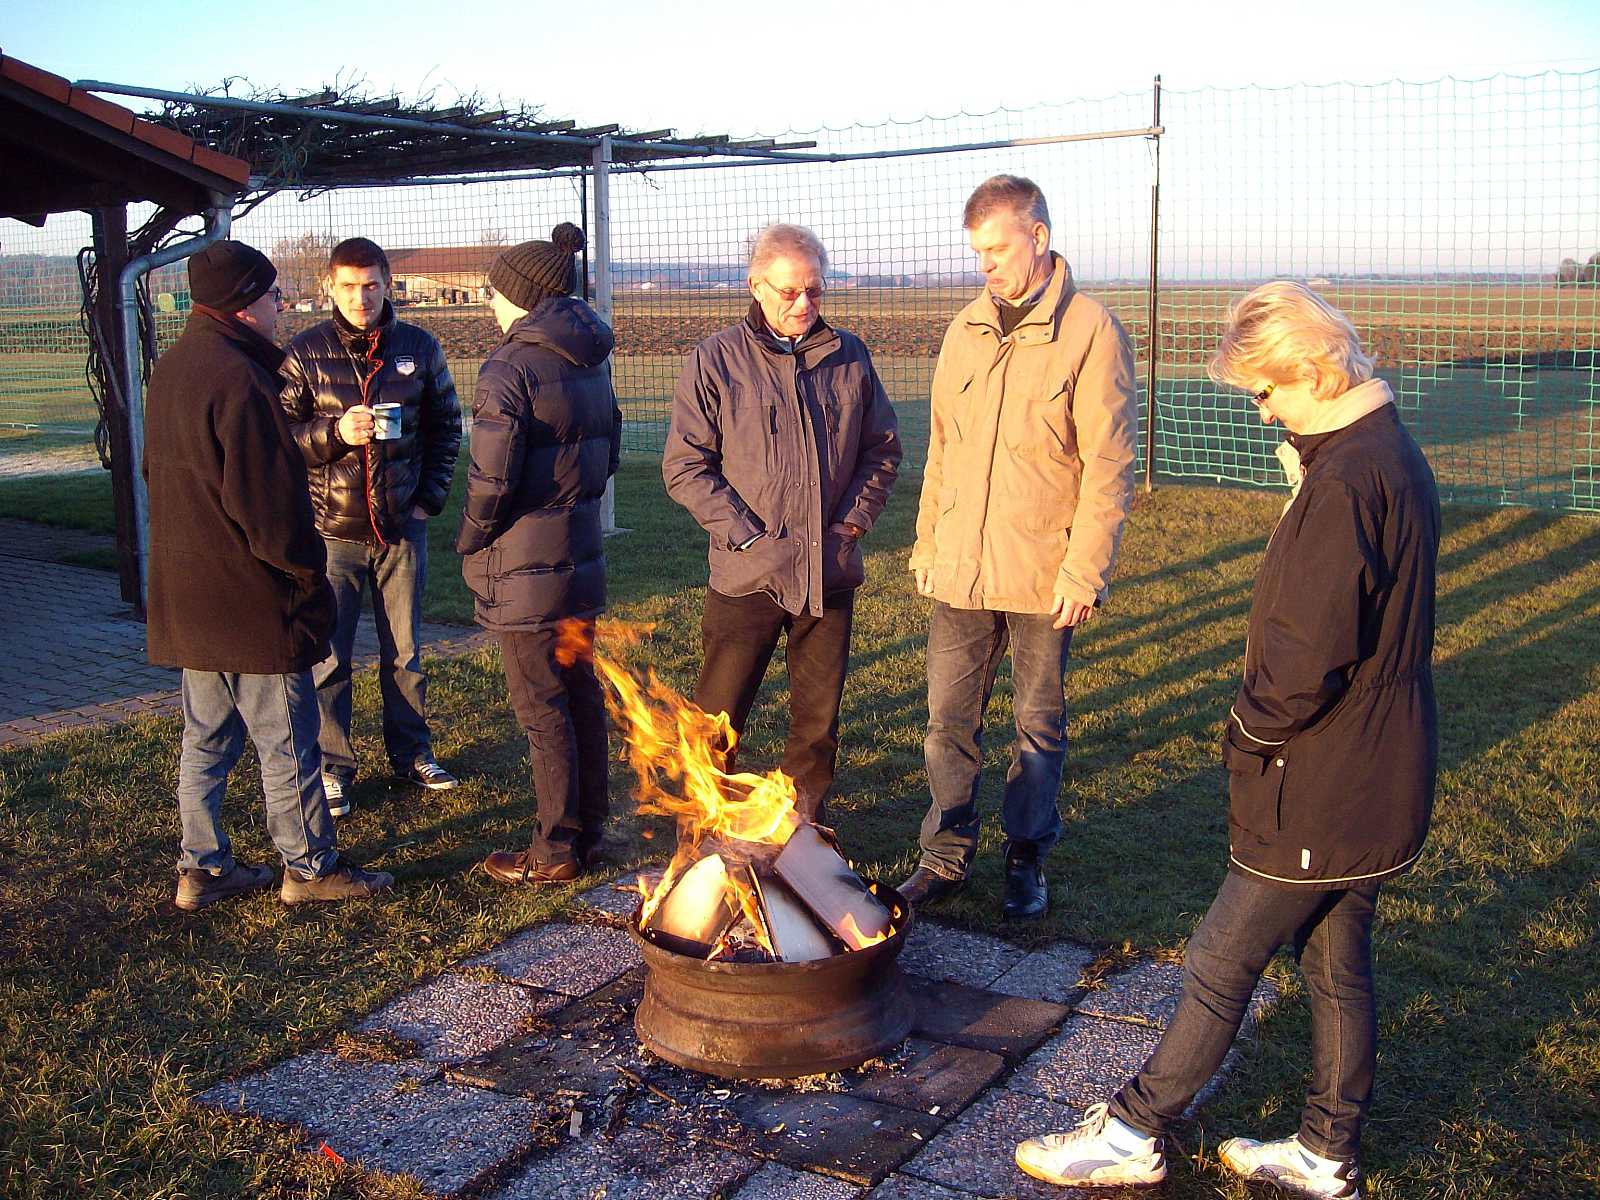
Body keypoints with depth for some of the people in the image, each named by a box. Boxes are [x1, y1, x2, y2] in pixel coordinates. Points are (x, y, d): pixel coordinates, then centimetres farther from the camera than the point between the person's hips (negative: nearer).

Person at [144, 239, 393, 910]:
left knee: (206, 739, 16)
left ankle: (202, 868, 23)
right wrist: (307, 572, -9)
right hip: (253, 601, -9)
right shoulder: (239, 381, -21)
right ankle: (309, 868, 13)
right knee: (287, 741, 3)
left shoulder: (171, 370, 11)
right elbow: (266, 502, -22)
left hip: (186, 597, 9)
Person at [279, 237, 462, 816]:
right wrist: (335, 432, -21)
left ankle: (411, 752, 28)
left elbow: (445, 427, 10)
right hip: (332, 529, -2)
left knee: (405, 651, 13)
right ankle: (332, 767, 16)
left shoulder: (419, 347, 2)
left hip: (402, 527, 2)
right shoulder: (305, 353, -3)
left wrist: (430, 498, 3)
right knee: (328, 657, 3)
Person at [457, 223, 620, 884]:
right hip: (581, 554, 8)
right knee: (582, 694, 15)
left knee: (541, 709, 0)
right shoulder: (591, 362, 10)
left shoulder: (511, 367, -16)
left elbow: (492, 478, -20)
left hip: (525, 565, -8)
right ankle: (588, 832, 27)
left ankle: (556, 850, 10)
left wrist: (469, 542, -4)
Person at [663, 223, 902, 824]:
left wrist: (854, 521, 0)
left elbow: (882, 450, 13)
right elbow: (685, 466, -6)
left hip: (831, 571, 3)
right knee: (717, 718, 2)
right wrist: (745, 534, -13)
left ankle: (804, 826, 30)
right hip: (748, 572, -3)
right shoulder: (716, 358, -5)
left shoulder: (849, 356, 5)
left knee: (819, 718, 13)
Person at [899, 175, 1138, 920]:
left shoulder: (1090, 331, -8)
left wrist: (1084, 569, -15)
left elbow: (1108, 463, -11)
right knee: (949, 720, 9)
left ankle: (1026, 860, 26)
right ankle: (947, 854, 24)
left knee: (1040, 724, 10)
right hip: (960, 572, 5)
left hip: (1043, 577, -4)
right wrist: (927, 543, 13)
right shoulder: (964, 332, 9)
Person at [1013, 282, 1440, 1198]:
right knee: (1339, 966, 18)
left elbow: (1309, 657, -28)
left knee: (1223, 965, 4)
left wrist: (1251, 732, -11)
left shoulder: (1346, 479, -24)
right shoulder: (1394, 456, 9)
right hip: (1377, 784, 10)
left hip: (1320, 794, -10)